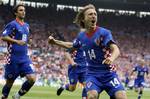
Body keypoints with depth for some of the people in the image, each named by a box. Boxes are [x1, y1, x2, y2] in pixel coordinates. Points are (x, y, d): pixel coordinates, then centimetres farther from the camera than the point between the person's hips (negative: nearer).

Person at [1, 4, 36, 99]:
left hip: (25, 58, 6)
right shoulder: (12, 24, -6)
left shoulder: (26, 25, 15)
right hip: (13, 58, -6)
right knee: (10, 82, 3)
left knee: (32, 79, -11)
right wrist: (17, 41, -24)